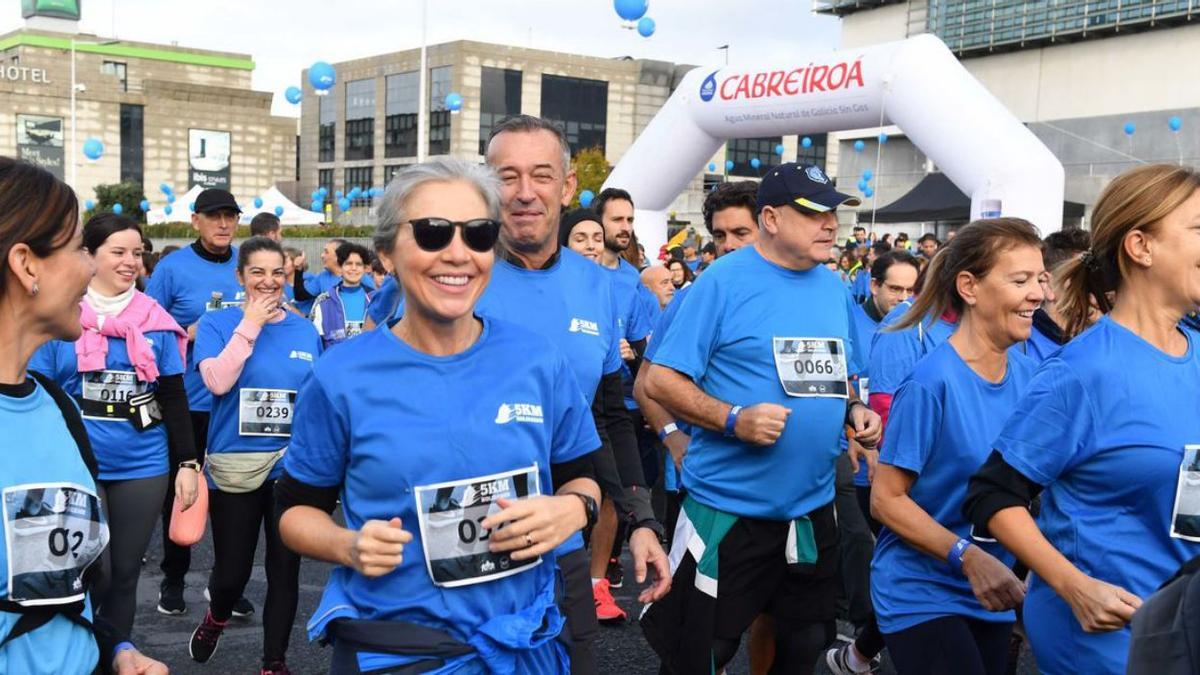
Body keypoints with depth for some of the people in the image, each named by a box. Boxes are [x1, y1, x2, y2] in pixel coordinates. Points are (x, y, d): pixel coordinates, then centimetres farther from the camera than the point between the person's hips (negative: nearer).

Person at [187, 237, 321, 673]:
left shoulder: (305, 331, 5)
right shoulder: (218, 323, -2)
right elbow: (217, 381, -19)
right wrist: (251, 324, -16)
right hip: (234, 466, -2)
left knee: (285, 570, 6)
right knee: (232, 570, 5)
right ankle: (215, 620, 39)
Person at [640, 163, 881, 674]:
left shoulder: (834, 288, 8)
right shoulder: (724, 281, -12)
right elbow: (661, 380, -14)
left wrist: (854, 411, -1)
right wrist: (734, 419, -27)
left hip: (814, 510, 7)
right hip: (728, 511, -6)